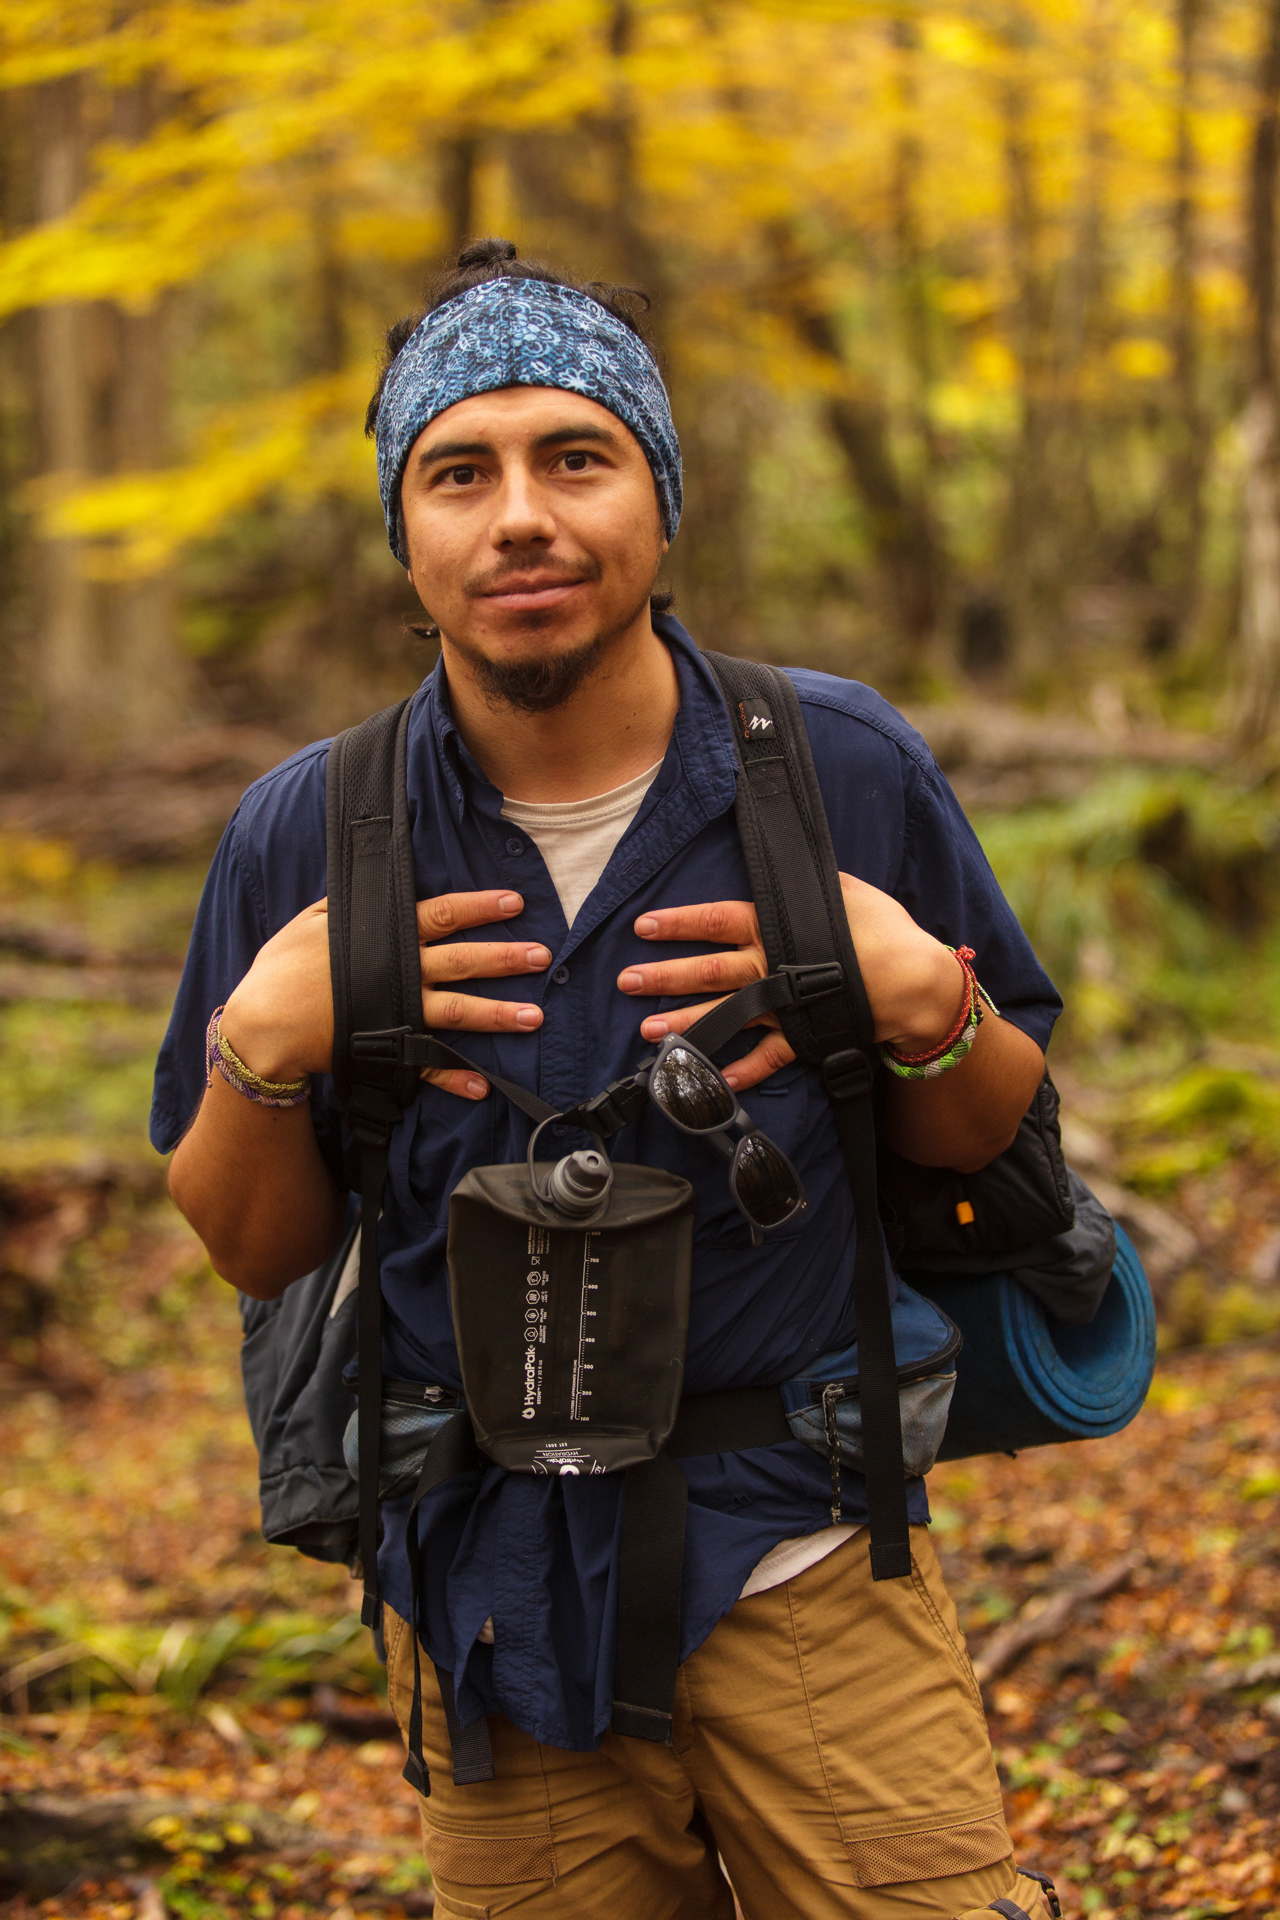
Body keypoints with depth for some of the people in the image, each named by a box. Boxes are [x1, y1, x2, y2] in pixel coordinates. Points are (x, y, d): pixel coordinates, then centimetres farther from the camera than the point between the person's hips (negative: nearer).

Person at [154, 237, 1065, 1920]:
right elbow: (253, 1254, 4)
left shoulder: (848, 772, -6)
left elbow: (994, 1145, 5)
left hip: (801, 1553, -1)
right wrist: (260, 1048, -15)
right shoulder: (305, 839, -4)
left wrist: (919, 1002, -16)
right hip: (487, 1588, 1)